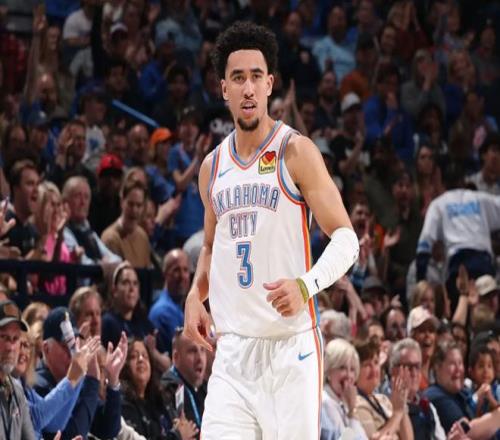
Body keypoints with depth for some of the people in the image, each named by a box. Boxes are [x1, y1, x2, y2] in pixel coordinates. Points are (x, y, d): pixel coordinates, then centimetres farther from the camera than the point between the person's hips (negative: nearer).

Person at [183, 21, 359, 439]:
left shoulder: (296, 151, -4)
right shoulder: (212, 166, 13)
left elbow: (345, 237, -7)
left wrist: (306, 285, -25)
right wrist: (195, 294, 9)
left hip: (290, 345, -4)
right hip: (233, 348, 4)